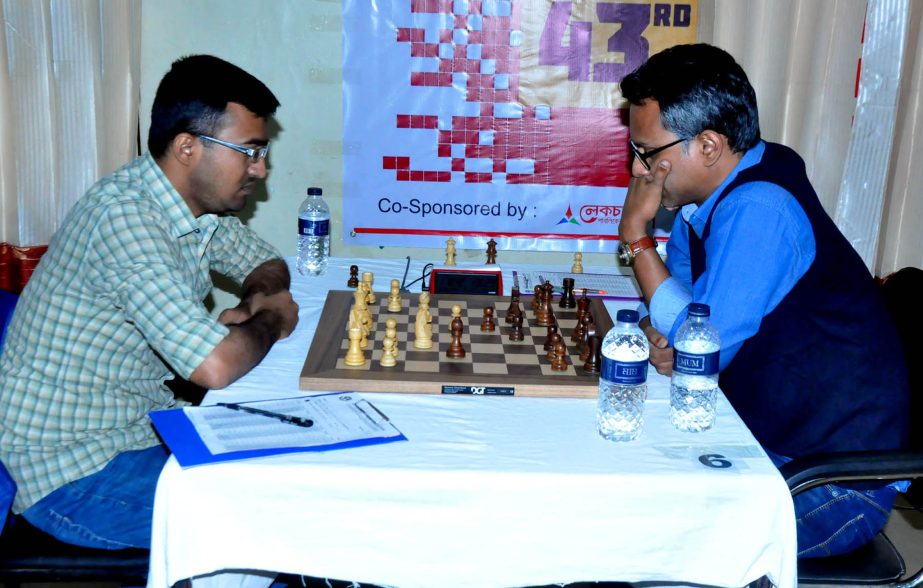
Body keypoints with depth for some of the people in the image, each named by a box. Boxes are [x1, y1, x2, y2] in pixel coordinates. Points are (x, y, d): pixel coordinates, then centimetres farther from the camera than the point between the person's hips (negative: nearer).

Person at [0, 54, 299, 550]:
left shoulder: (201, 205, 0)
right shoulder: (124, 216, -26)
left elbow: (268, 265, 18)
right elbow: (216, 367, -33)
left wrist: (252, 304, -5)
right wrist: (270, 320, -13)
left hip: (142, 426, 9)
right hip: (73, 472, -8)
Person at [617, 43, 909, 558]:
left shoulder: (757, 210, -26)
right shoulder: (705, 197, 3)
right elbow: (685, 306, 11)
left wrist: (635, 234, -16)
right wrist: (659, 333, -14)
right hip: (773, 444, 9)